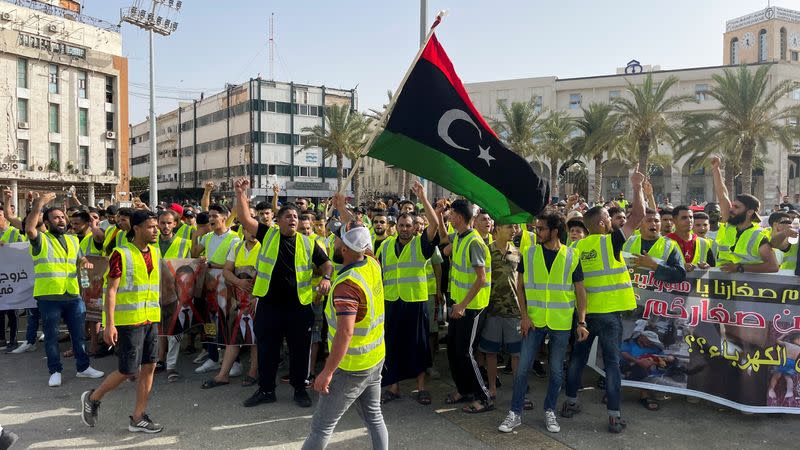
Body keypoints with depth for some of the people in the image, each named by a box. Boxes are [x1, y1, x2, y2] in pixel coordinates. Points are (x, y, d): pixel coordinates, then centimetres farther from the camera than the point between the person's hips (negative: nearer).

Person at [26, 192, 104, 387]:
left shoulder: (73, 240, 14)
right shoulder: (41, 239, -4)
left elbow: (79, 259, 26)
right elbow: (29, 228, -26)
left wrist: (84, 261, 2)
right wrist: (39, 204, -26)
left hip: (73, 296, 5)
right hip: (49, 297, -5)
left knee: (78, 334, 11)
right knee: (51, 336, 6)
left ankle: (83, 367, 22)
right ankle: (55, 371, 18)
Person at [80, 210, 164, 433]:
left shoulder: (155, 251, 9)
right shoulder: (121, 254, -11)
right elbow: (111, 290, -13)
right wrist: (110, 324, -18)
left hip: (151, 320, 7)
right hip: (128, 321, -7)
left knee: (149, 367, 6)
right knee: (127, 371, -1)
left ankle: (138, 418, 16)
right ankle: (92, 398, 25)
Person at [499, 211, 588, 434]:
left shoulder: (572, 256, -3)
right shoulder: (529, 254, -1)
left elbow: (580, 290, 1)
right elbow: (520, 287, 3)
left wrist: (582, 322, -5)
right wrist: (524, 315, -7)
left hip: (561, 324, 0)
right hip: (534, 321, 0)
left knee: (556, 370, 10)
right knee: (523, 367, 1)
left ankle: (550, 412, 27)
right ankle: (515, 413, 13)